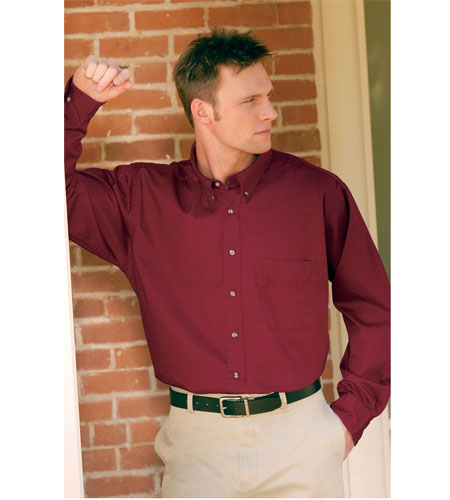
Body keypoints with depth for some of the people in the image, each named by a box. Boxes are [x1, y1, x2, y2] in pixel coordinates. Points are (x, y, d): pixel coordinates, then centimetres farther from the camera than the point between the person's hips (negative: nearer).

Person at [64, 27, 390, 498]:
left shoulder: (317, 192, -2)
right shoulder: (142, 198, 0)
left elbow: (373, 309, 5)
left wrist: (351, 414, 2)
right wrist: (80, 98, -7)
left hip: (300, 437, 0)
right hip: (198, 441, 0)